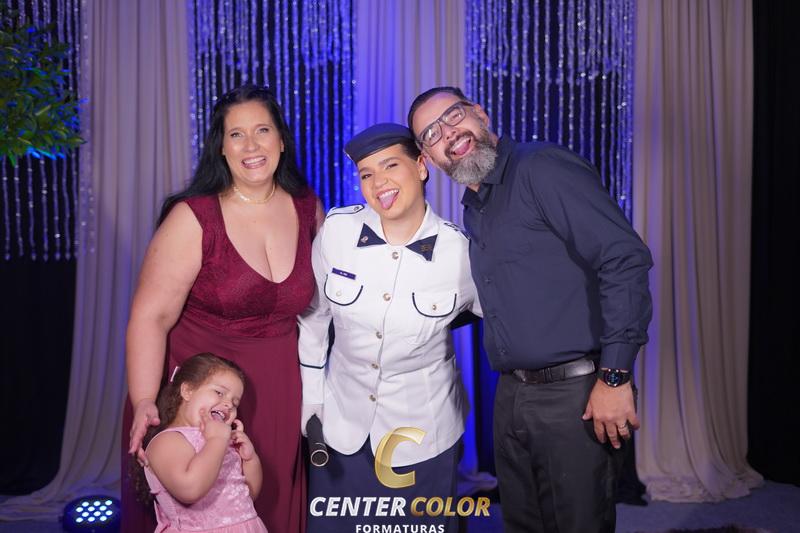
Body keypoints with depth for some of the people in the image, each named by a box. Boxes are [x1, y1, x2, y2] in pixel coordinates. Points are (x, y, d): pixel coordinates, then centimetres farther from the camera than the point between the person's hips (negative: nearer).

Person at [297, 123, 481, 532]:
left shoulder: (461, 252, -17)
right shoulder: (336, 229, -12)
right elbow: (313, 313, 2)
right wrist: (311, 398, 6)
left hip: (423, 434, -2)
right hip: (342, 425, 2)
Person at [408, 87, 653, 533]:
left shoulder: (542, 168, -12)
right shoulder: (474, 210, 14)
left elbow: (626, 257, -20)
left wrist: (615, 376, -22)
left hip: (576, 395, -8)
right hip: (512, 396, 8)